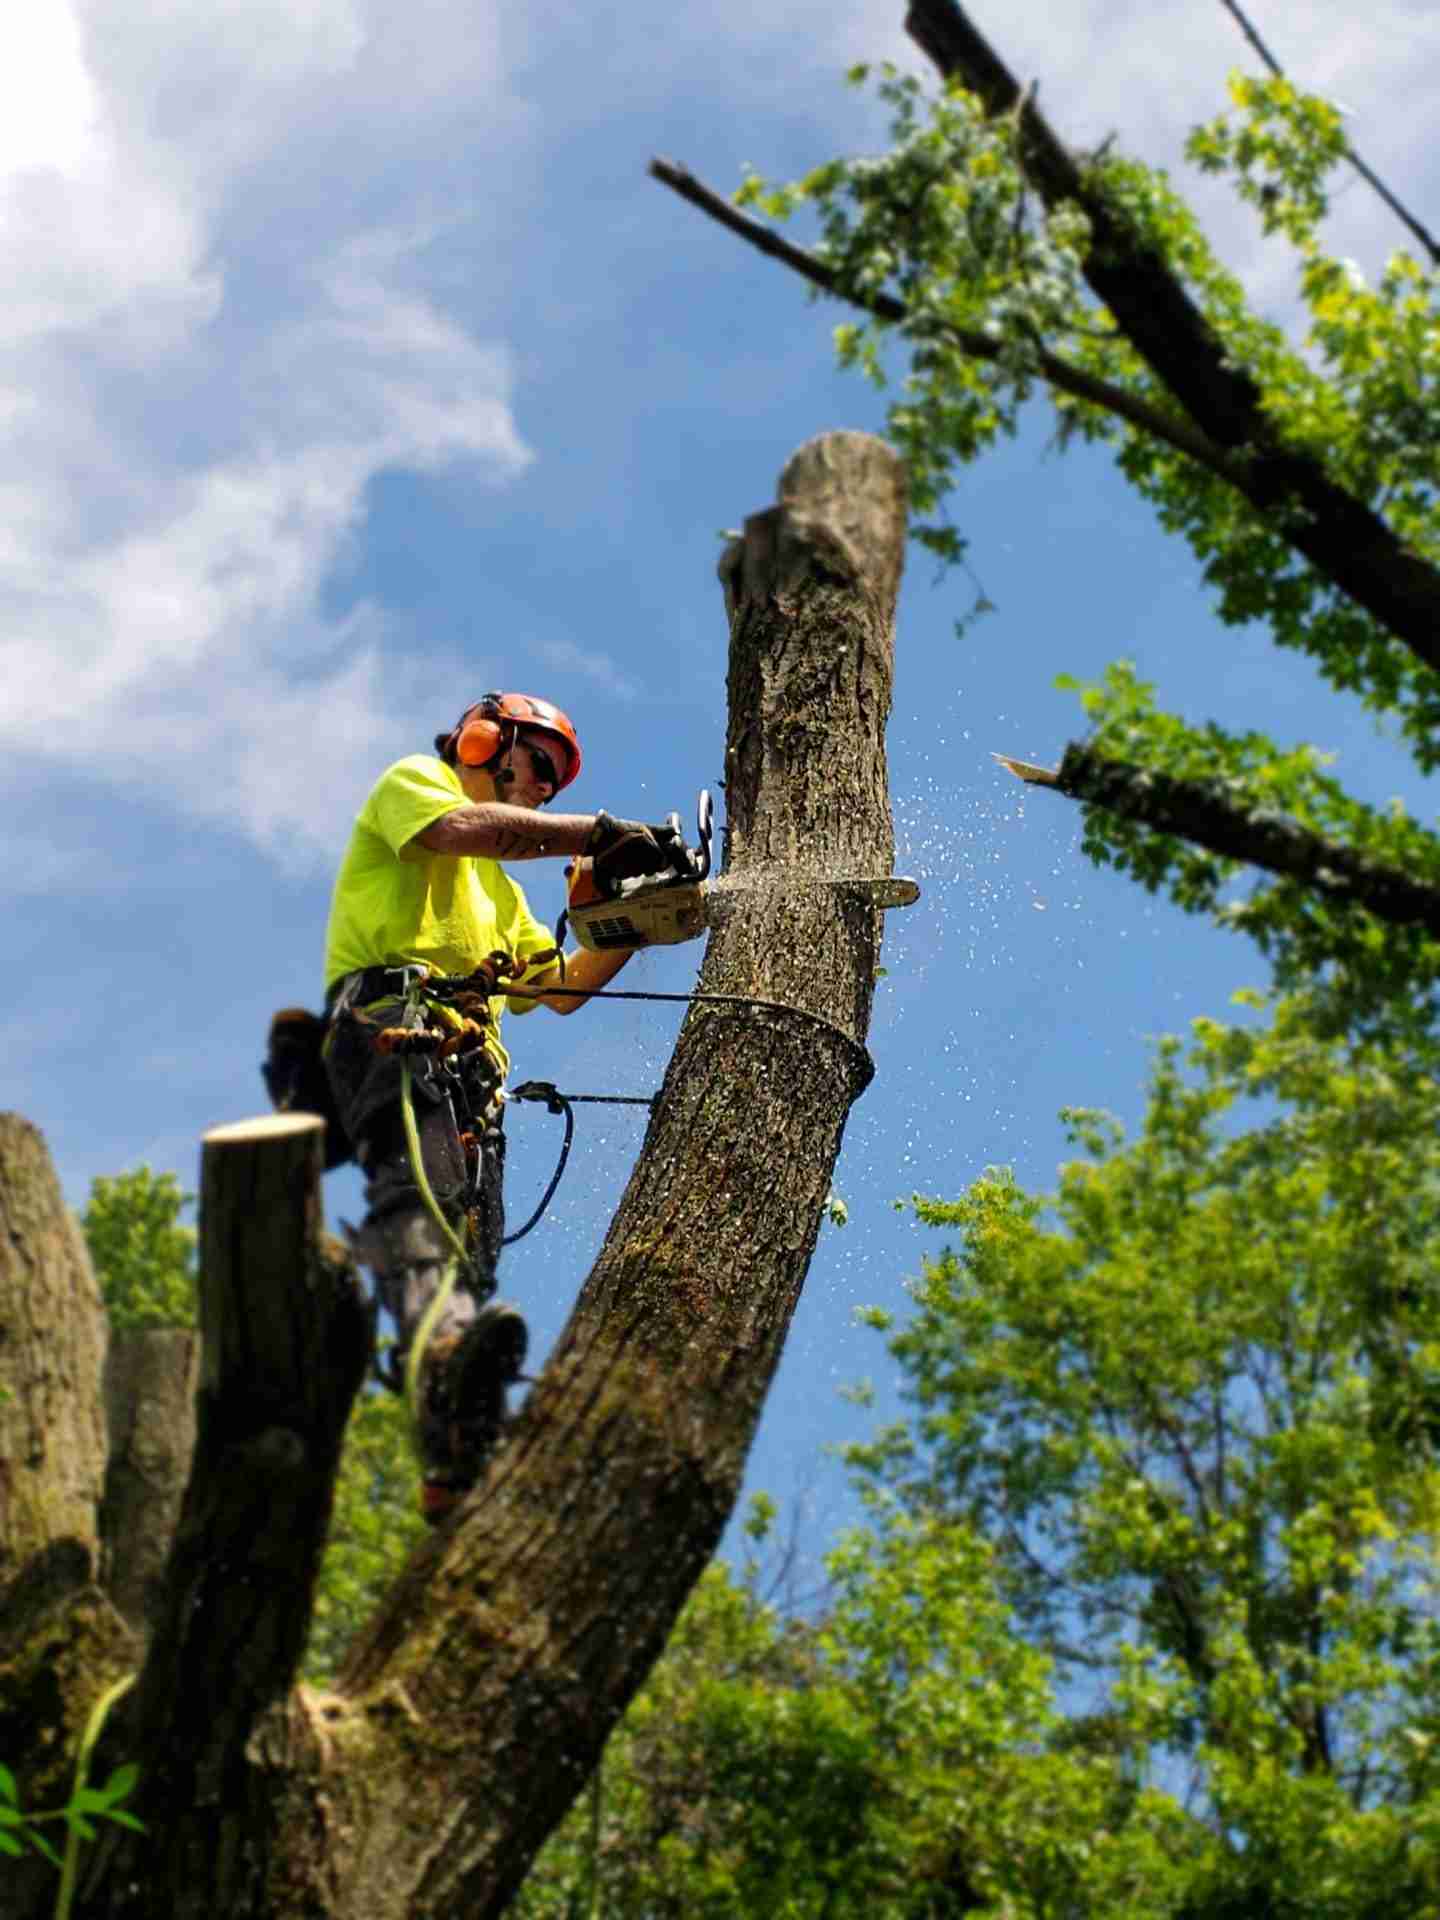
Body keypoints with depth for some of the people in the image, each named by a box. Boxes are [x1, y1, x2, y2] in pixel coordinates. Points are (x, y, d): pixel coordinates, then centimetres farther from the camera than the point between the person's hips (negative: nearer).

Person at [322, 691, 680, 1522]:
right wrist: (597, 833, -7)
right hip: (391, 1015, -9)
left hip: (468, 1061, 9)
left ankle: (460, 1470, -20)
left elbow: (561, 986, 39)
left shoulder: (499, 891, 42)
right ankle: (442, 1344, -63)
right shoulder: (413, 781, 19)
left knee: (473, 1255, -9)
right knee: (418, 1181, -36)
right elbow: (459, 828, -6)